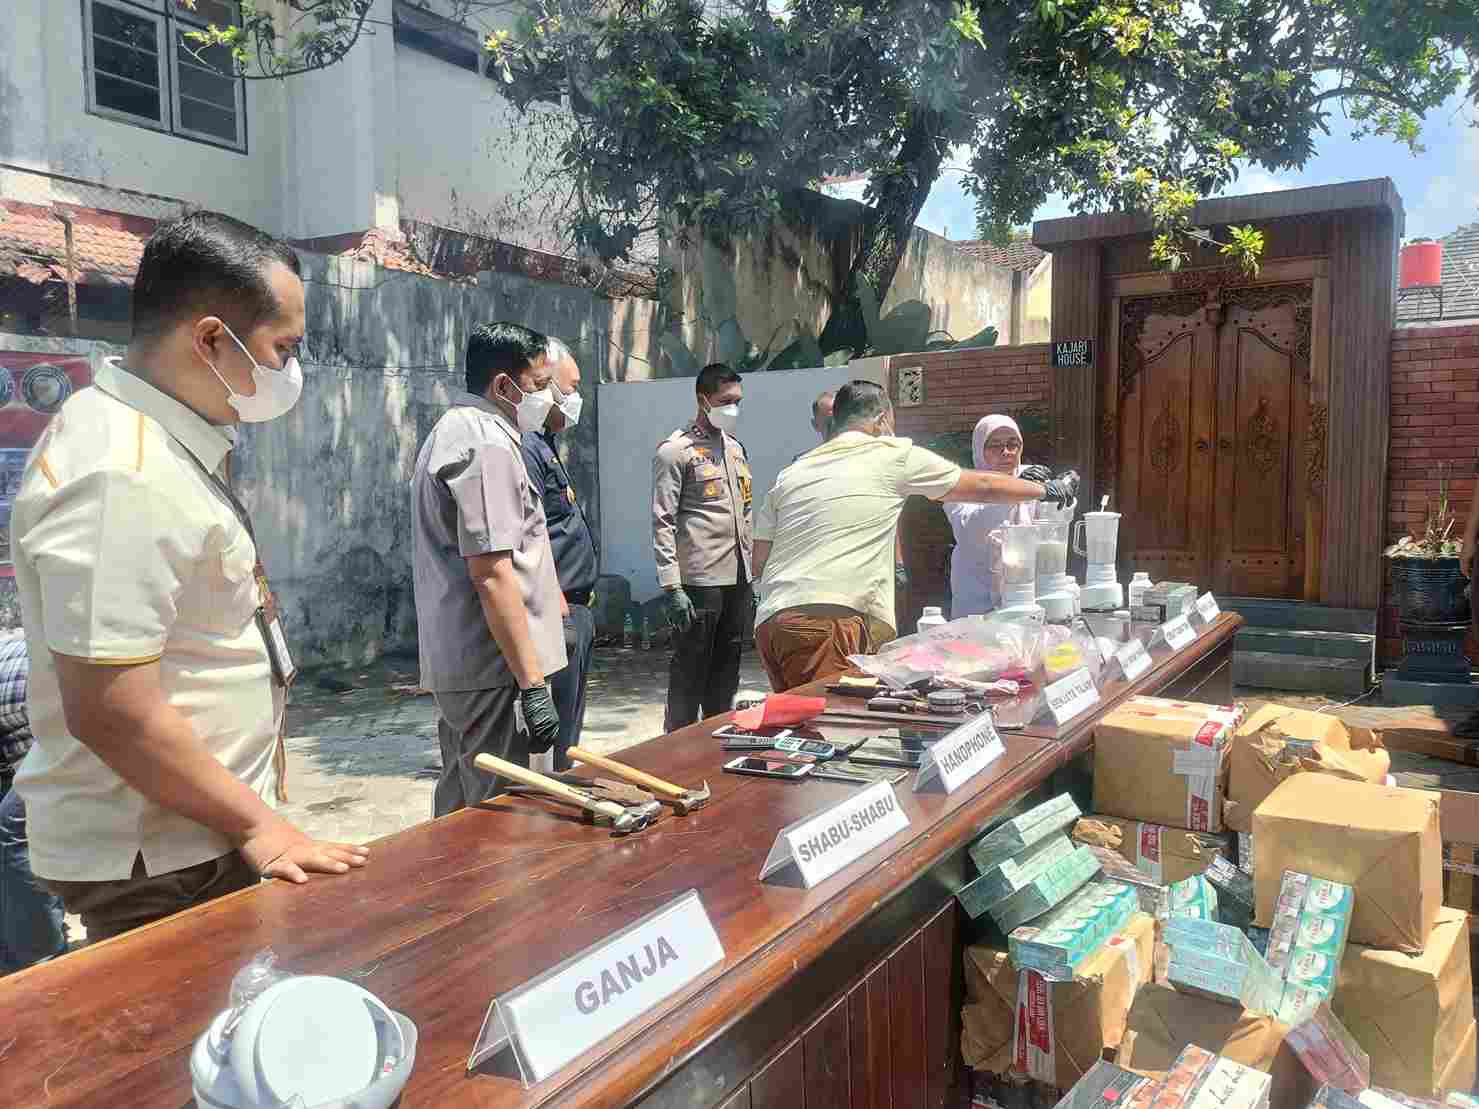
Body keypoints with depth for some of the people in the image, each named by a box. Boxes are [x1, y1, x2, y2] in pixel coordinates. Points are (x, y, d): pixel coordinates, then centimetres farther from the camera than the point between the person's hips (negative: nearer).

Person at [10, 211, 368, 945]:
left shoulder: (167, 444, 8)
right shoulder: (118, 477, -23)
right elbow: (113, 713, -26)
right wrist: (257, 826, -16)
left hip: (201, 833, 9)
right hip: (155, 866, -9)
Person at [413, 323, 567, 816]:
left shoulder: (452, 431, 18)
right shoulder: (487, 445, -15)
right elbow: (491, 574, -22)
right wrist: (532, 684, -21)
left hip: (453, 664, 10)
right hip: (493, 670, -10)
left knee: (460, 811, 18)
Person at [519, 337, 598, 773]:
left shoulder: (542, 443, 18)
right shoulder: (524, 448, -16)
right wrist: (558, 605, -22)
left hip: (573, 610, 11)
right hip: (558, 615, -11)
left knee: (566, 737, 19)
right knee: (553, 740, -4)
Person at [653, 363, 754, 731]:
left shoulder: (735, 448, 17)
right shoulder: (675, 450, -6)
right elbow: (662, 522, -11)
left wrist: (753, 576, 15)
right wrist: (671, 586, -18)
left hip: (738, 579, 7)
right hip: (699, 580, -7)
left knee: (726, 672, 13)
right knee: (690, 672, 0)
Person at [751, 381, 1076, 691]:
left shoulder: (789, 474, 21)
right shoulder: (894, 455, 8)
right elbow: (982, 486, 17)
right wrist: (1045, 489, 35)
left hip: (771, 622, 7)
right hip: (827, 624, -7)